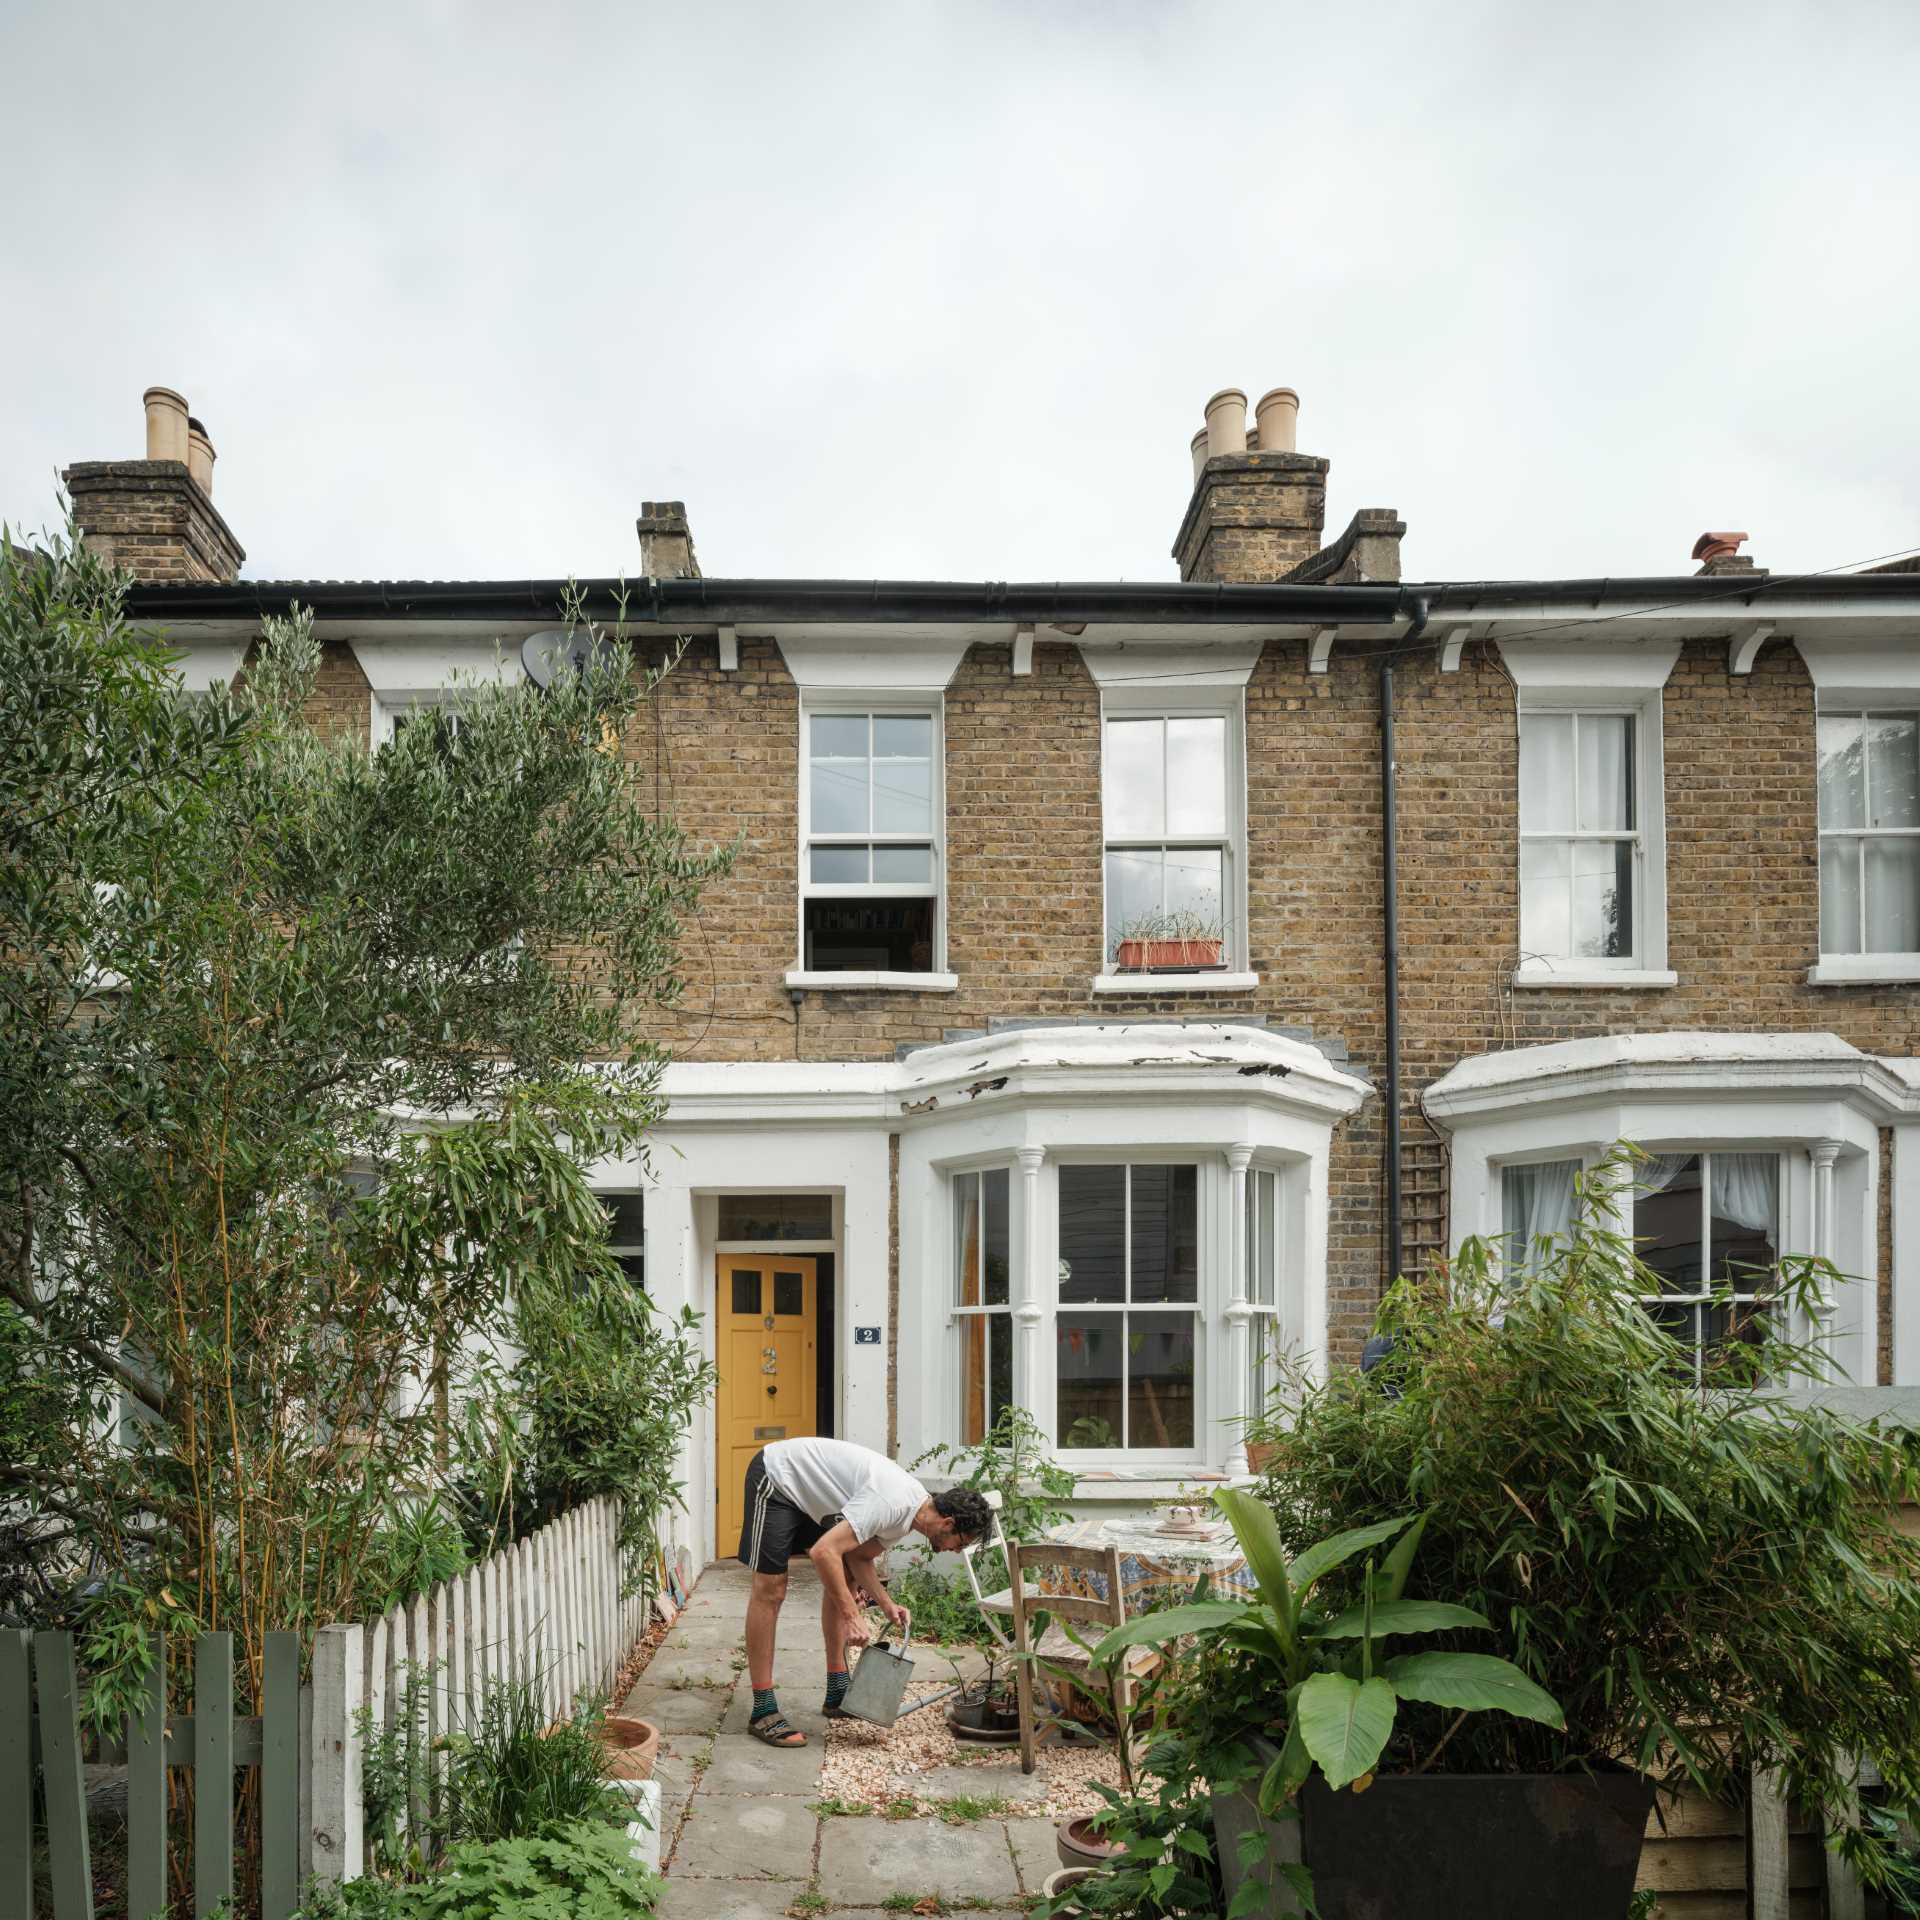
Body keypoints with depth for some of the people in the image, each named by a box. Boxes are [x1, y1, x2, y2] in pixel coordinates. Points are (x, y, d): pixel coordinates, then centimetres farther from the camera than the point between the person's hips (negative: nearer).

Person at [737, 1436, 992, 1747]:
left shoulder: (912, 1510, -1)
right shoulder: (891, 1503, -31)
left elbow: (859, 1555, 9)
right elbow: (824, 1552, -35)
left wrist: (887, 1605, -4)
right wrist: (851, 1616, -30)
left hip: (808, 1491, 10)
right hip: (775, 1476, -10)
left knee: (843, 1579, 10)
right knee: (770, 1589, -10)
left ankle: (837, 1693, 18)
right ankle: (763, 1712, -3)